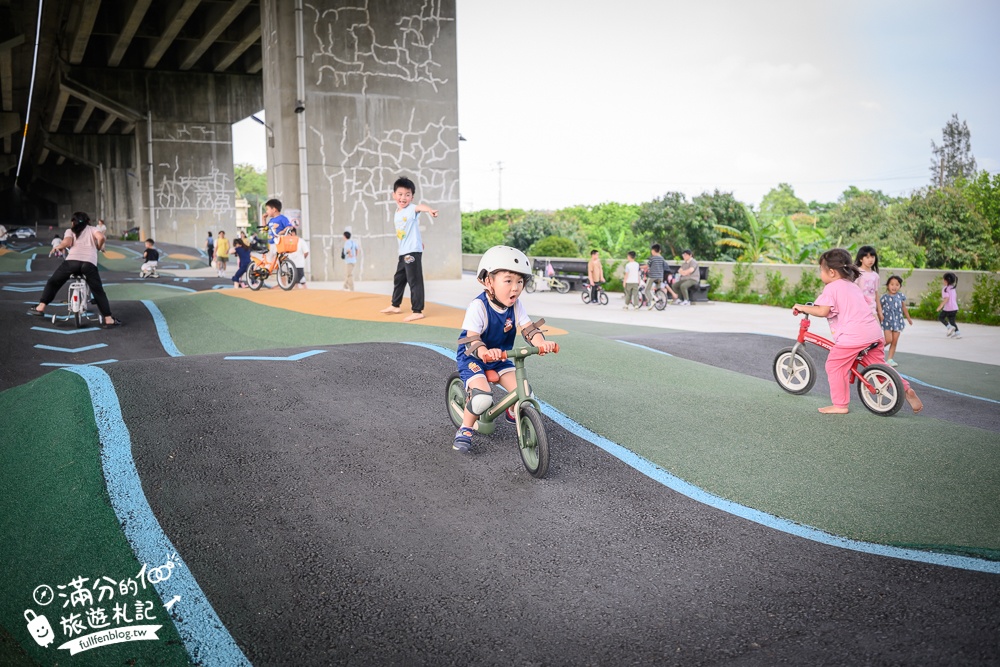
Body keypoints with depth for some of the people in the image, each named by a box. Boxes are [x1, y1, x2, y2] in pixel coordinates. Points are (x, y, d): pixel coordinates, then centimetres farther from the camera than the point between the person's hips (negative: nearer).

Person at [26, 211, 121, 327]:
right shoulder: (92, 229, 24)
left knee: (52, 283, 20)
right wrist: (99, 247, 20)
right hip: (90, 262, 0)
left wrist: (56, 248, 19)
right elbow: (101, 237, 1)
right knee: (98, 292, 7)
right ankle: (108, 319, 2)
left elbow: (67, 242, 0)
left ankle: (40, 308, 16)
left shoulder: (70, 231, 23)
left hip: (72, 260, 0)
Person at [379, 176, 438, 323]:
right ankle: (395, 305, 37)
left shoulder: (412, 209, -11)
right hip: (402, 252, 9)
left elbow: (420, 207, -35)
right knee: (398, 278, 21)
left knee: (414, 280, -8)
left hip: (413, 251, -9)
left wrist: (429, 210, -57)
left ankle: (417, 311, -4)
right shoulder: (397, 212, 13)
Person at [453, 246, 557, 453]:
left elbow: (528, 328, -16)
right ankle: (465, 430, -3)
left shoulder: (516, 306, -7)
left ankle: (513, 413, 25)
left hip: (500, 358, 6)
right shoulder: (478, 306, -25)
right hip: (473, 358, -5)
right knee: (482, 397, -30)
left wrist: (541, 342, -38)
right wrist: (485, 352, -55)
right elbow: (471, 339, -33)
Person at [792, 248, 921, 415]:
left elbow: (823, 311, -15)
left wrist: (803, 307, -3)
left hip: (852, 336, -8)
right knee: (879, 365, 22)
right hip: (874, 331, 8)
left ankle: (840, 405, 4)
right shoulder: (853, 286, 25)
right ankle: (906, 389, 13)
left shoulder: (831, 288, -1)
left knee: (835, 366, 3)